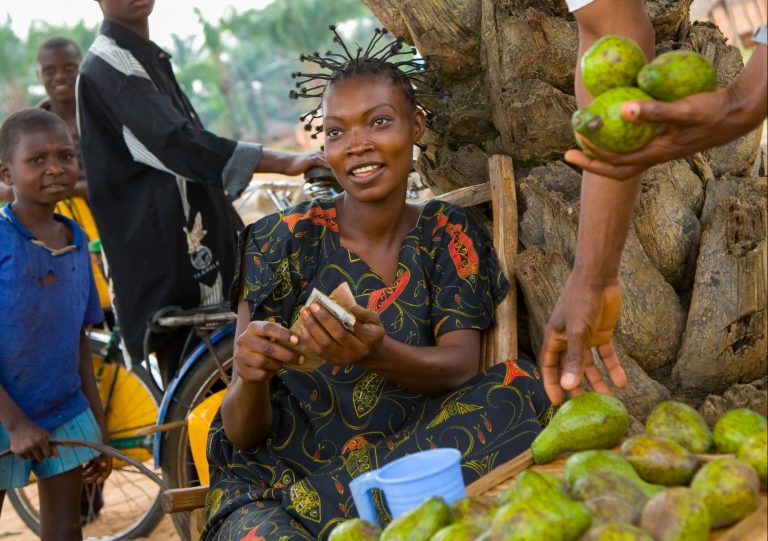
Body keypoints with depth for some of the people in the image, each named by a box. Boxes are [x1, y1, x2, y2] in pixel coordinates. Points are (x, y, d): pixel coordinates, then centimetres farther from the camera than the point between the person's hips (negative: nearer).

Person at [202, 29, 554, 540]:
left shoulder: (447, 234, 4)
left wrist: (376, 354, -33)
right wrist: (251, 378, -30)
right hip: (280, 475, -4)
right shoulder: (282, 242, -5)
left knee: (518, 389, -23)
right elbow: (243, 434, -5)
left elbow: (462, 364, -12)